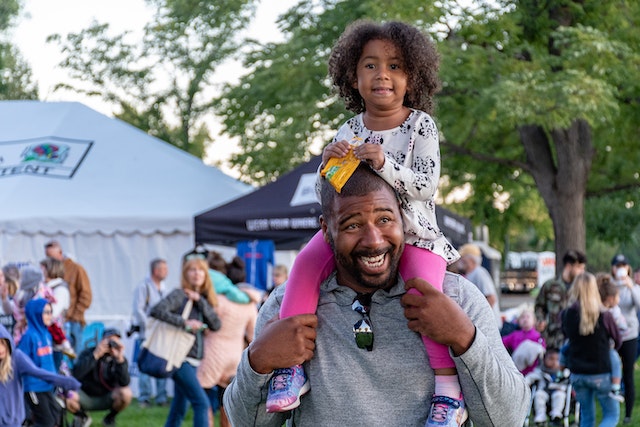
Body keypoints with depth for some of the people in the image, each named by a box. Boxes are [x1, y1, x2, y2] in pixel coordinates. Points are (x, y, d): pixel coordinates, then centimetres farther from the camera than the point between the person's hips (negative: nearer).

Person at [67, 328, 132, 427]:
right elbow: (76, 374, -31)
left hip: (106, 399, 1)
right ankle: (82, 416, 3)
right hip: (85, 395, -1)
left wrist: (120, 359, -35)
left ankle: (110, 418, 3)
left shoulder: (120, 359, -9)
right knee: (68, 398, -33)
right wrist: (95, 355, -34)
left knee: (125, 393, -29)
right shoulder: (88, 353, -12)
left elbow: (124, 383, -25)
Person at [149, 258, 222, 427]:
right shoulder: (180, 295, -7)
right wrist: (185, 323, -23)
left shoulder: (204, 300, 14)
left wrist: (199, 301, -9)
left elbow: (216, 324, -1)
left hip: (193, 361, 7)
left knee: (178, 409, 11)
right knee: (201, 402, -15)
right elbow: (156, 310, -22)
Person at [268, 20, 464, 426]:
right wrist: (329, 164, -13)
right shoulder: (349, 132, 7)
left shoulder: (421, 125, -2)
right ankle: (292, 361, -21)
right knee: (308, 261, -23)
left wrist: (384, 164, -27)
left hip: (413, 230, -3)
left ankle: (448, 388, -27)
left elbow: (426, 184, -13)